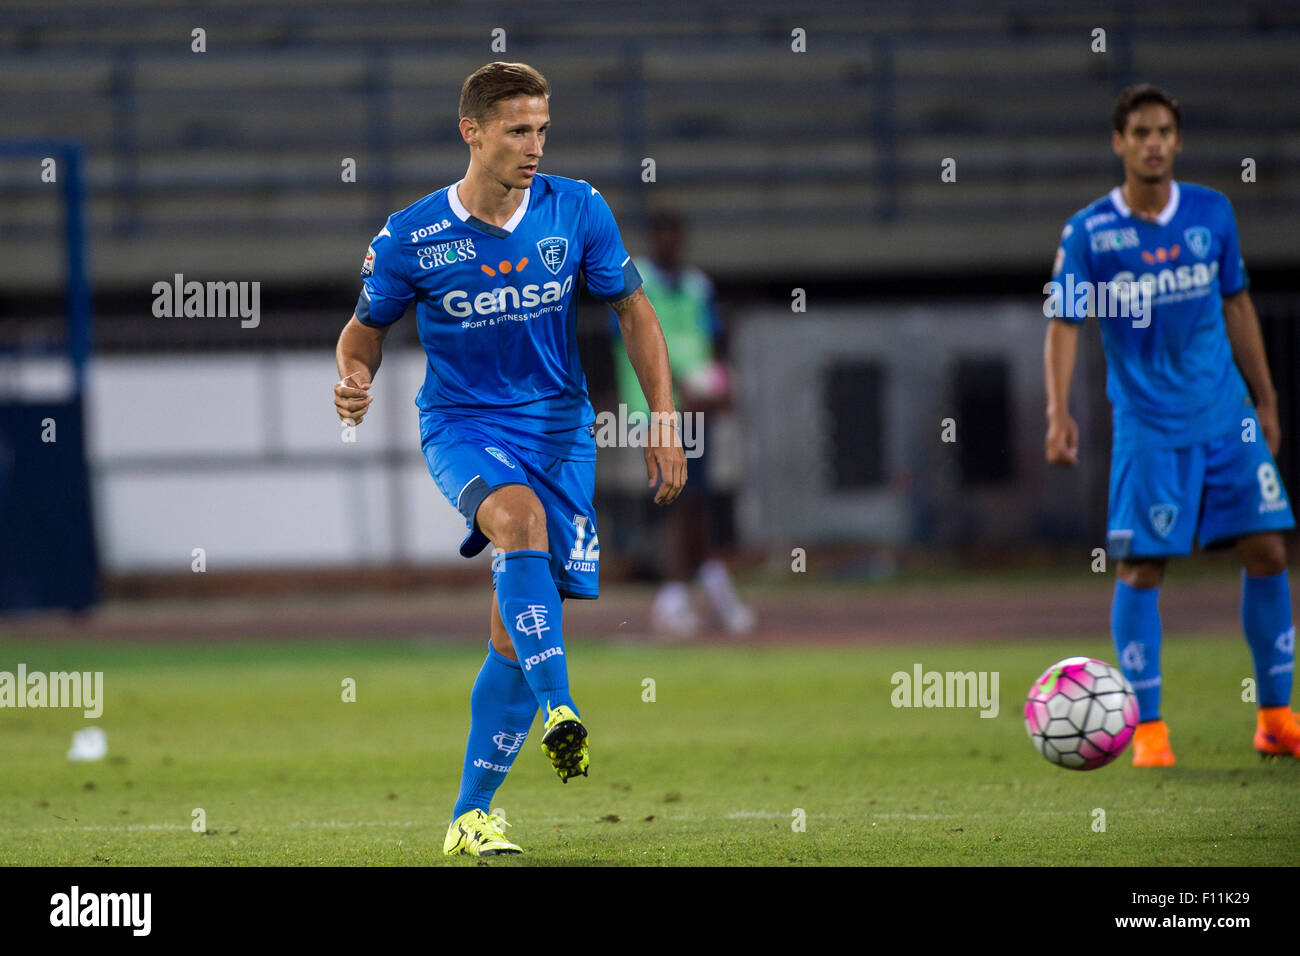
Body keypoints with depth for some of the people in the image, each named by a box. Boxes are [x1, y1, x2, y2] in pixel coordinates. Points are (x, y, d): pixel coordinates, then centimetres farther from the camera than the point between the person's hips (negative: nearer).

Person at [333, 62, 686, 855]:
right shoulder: (411, 239, -8)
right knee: (520, 516, -37)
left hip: (559, 429, 2)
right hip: (461, 425, -2)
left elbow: (633, 311, 6)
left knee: (518, 633, -1)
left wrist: (665, 422, 0)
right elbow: (368, 327, 6)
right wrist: (355, 380, -17)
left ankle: (473, 815, 10)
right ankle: (557, 711, -43)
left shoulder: (578, 212, -4)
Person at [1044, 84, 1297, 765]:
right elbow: (1063, 324, -6)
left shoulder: (1212, 213, 6)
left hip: (1228, 417, 3)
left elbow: (1236, 306, 15)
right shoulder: (1088, 234, -5)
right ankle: (1147, 727, 3)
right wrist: (1058, 412, -19)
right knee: (1141, 567, -6)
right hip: (1148, 423, -3)